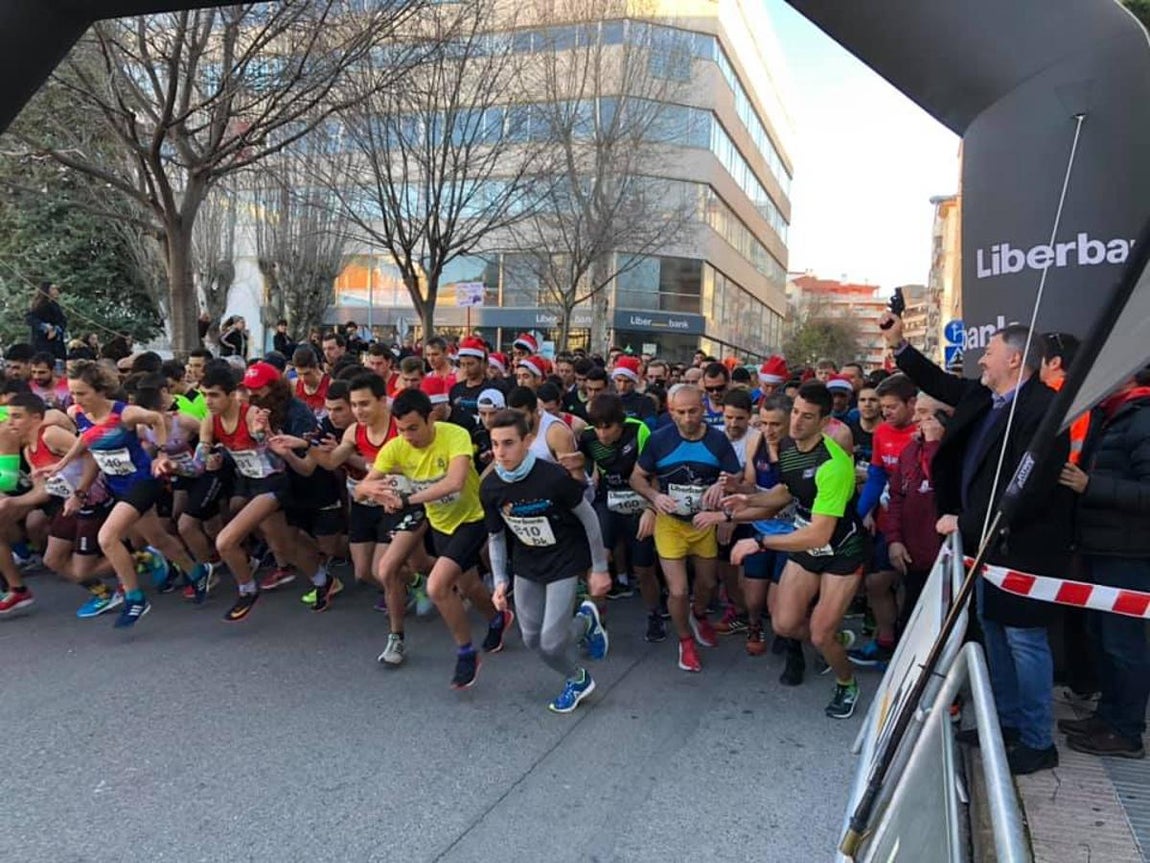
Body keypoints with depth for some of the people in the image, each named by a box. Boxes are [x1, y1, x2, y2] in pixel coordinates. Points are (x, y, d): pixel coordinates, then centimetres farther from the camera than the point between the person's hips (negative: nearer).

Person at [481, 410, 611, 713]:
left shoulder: (553, 477, -28)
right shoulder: (489, 487, -14)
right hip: (526, 565, 5)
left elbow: (588, 518, -14)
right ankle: (586, 621, 38)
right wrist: (500, 581, -6)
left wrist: (599, 568, -8)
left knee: (551, 643, -10)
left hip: (565, 562, -5)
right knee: (532, 639, 10)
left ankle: (577, 679, 25)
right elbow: (496, 537, 1)